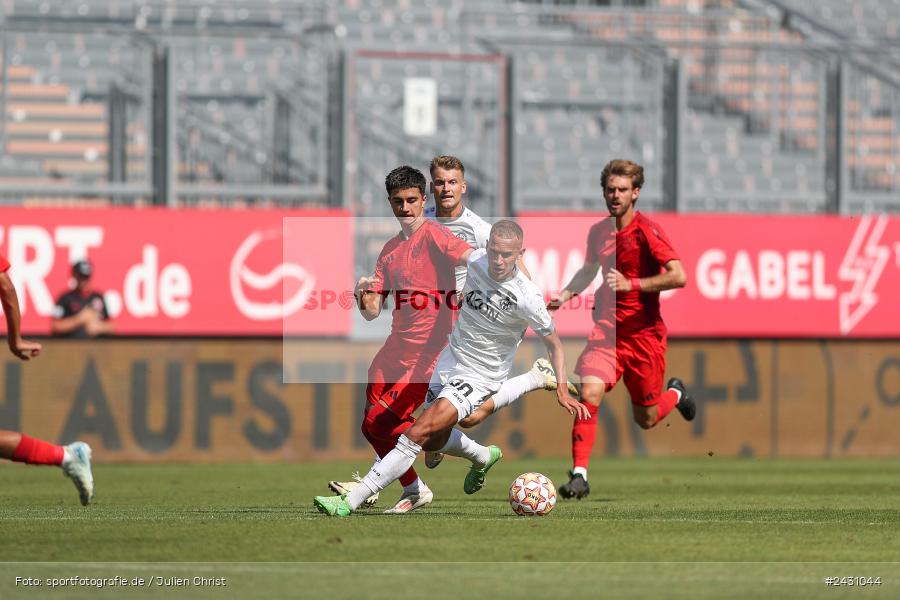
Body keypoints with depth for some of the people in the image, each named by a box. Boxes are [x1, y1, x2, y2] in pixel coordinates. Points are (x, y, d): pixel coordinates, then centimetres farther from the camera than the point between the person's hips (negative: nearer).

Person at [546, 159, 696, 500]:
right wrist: (565, 294, 8)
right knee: (589, 393, -21)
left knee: (646, 420, 9)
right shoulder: (598, 232, 5)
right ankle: (579, 476, -20)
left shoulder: (646, 231, -14)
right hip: (607, 328, 4)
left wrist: (630, 284, -27)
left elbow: (678, 276, -23)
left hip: (644, 334, -4)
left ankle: (675, 394, 44)